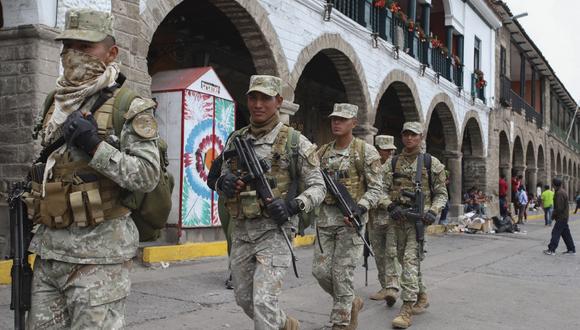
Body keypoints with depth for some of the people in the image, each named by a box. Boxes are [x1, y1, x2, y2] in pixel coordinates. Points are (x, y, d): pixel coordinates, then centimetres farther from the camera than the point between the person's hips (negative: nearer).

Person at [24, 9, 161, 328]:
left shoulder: (129, 107, -7)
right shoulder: (55, 104, 14)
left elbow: (147, 176, -14)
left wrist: (95, 145, -20)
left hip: (98, 251, -7)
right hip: (48, 246, 7)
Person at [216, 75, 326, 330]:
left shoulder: (294, 141, -6)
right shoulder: (235, 140, 8)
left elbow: (318, 187, -3)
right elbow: (221, 179, 16)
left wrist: (293, 205, -22)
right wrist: (223, 183, -8)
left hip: (273, 231, -6)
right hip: (240, 231, 6)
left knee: (264, 302, -12)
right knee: (244, 299, 16)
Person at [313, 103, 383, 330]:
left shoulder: (366, 152, -4)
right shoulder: (322, 152, 11)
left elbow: (376, 188, -8)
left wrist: (359, 208, -22)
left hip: (350, 218, -5)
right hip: (325, 217, 5)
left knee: (342, 273, -6)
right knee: (321, 270, 2)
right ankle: (351, 303, 27)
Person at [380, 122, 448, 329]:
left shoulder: (432, 163, 3)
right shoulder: (393, 163, 9)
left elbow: (441, 193, 4)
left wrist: (433, 211, -13)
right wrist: (390, 206, -14)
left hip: (419, 217, -4)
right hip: (397, 218, 5)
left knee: (410, 259, -16)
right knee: (404, 260, 14)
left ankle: (407, 310, -15)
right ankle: (422, 297, 33)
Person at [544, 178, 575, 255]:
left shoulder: (559, 193, -19)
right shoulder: (563, 191, 14)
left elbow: (559, 207, -23)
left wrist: (554, 215, -11)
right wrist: (555, 215, 15)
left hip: (561, 217, -10)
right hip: (564, 216, 10)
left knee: (556, 232, -7)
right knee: (566, 233, 13)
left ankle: (551, 250, -6)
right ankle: (571, 250, 17)